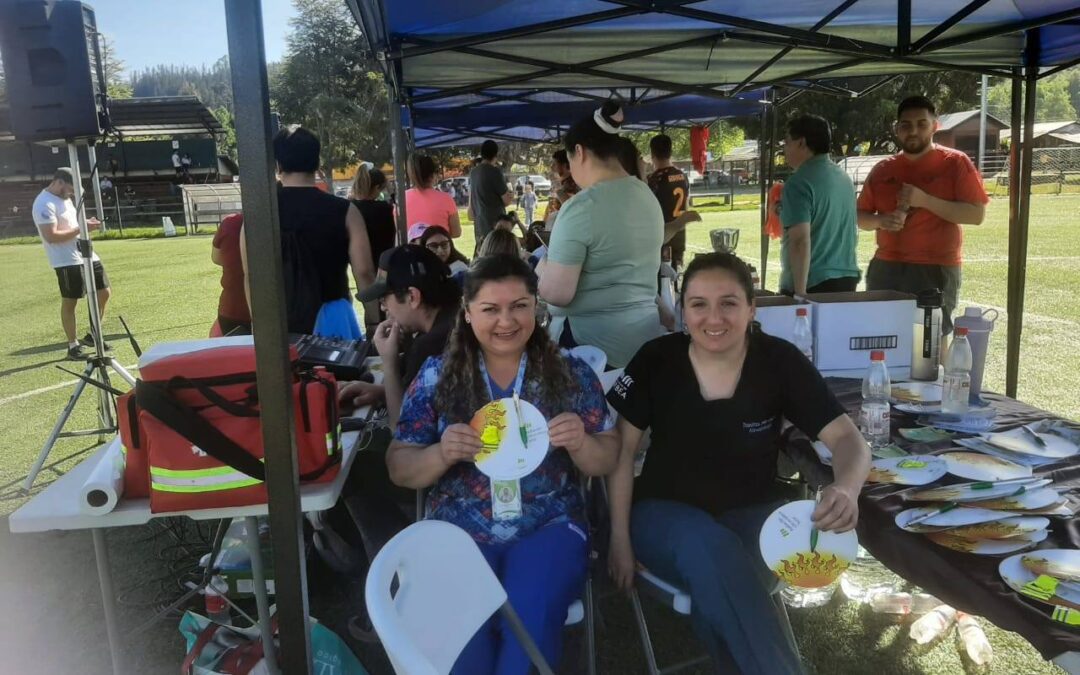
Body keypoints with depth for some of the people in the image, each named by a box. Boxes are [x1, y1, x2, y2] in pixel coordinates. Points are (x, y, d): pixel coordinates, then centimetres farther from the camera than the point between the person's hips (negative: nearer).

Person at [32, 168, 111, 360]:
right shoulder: (45, 204, -16)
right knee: (69, 302, 0)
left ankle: (92, 336, 25)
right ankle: (73, 346, 10)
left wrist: (86, 222, 5)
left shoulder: (64, 198, 14)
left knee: (104, 293, 12)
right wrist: (81, 228, -22)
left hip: (86, 255, 9)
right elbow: (51, 236, -23)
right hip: (67, 261, -9)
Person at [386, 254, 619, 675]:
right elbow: (399, 470, 4)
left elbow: (606, 462, 6)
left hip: (549, 527, 0)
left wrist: (580, 444, -17)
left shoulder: (571, 373, 4)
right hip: (458, 531, 1)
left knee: (531, 619, -28)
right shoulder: (436, 376, 3)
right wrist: (442, 454, -17)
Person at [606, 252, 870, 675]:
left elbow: (847, 438, -10)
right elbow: (622, 450, -1)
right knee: (712, 550, -35)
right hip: (666, 512, 0)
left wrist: (846, 488, -34)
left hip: (749, 514, 0)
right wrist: (620, 539, -4)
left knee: (716, 587, -34)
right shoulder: (655, 360, -8)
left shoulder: (781, 362, -8)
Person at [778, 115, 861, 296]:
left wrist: (800, 294, -23)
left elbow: (801, 241, -22)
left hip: (813, 283, -8)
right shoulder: (844, 177, 12)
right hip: (848, 278, 8)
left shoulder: (799, 182, -14)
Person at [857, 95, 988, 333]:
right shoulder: (882, 170, 11)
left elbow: (976, 214, -8)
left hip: (936, 270, -4)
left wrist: (925, 200, -17)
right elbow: (860, 217, 15)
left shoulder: (955, 163, -1)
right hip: (885, 268, 4)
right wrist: (882, 220, -8)